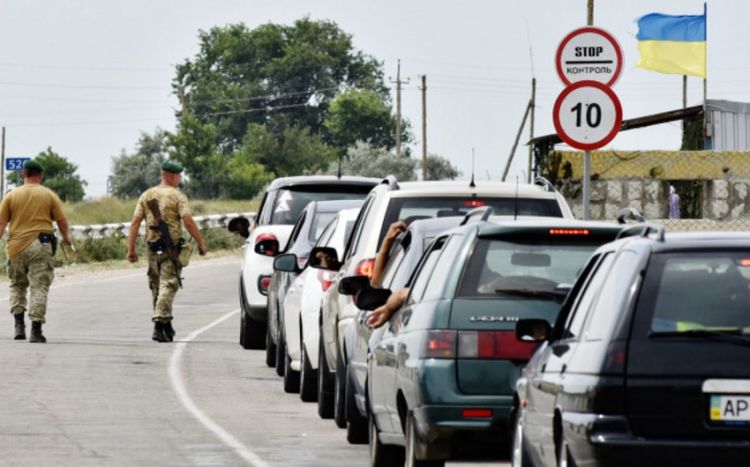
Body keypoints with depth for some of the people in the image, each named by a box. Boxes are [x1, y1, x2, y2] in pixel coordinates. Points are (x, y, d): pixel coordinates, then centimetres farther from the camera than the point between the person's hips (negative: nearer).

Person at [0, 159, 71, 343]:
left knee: (17, 286, 18)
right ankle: (36, 330, -9)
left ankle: (19, 324, 7)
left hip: (16, 247, 2)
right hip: (40, 245, -2)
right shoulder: (49, 195, 3)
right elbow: (62, 221, 5)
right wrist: (66, 237, 24)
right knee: (39, 287, -2)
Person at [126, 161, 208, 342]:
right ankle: (160, 324, -18)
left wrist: (131, 249, 3)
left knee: (156, 286, 14)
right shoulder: (177, 196, -6)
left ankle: (166, 327, 23)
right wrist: (201, 244, -4)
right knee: (168, 285, -6)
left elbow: (135, 222, 2)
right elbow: (188, 222, -13)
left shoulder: (146, 195, 7)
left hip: (153, 247, 5)